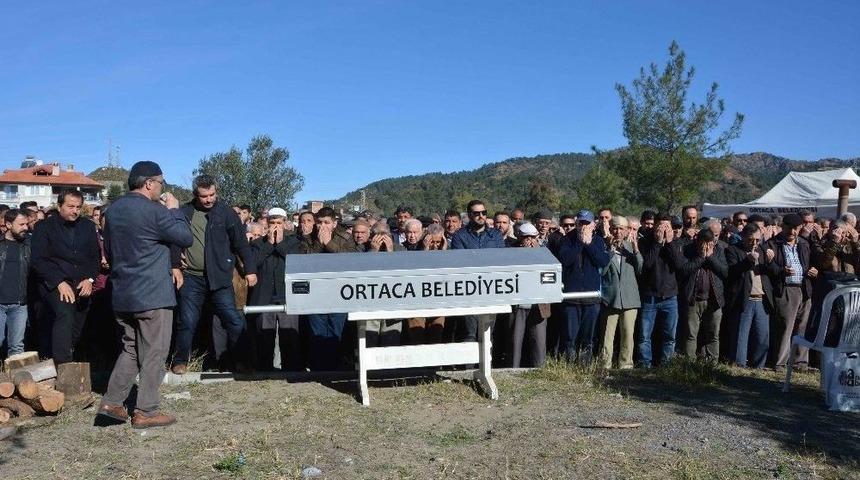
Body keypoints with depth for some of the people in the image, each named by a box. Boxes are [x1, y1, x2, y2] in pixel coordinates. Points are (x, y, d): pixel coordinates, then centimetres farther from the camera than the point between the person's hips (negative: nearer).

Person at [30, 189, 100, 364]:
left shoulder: (88, 227, 13)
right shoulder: (44, 227, 2)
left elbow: (96, 256, 13)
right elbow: (38, 260, -6)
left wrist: (90, 279, -4)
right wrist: (60, 283, -17)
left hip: (82, 285, 5)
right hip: (54, 284, -5)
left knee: (76, 331, 4)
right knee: (65, 314, -28)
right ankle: (63, 367, -33)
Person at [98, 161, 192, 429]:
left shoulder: (113, 210, 9)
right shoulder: (154, 211, -16)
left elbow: (109, 251, 19)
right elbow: (186, 238, -10)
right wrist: (174, 210, 1)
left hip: (122, 295, 8)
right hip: (153, 295, -8)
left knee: (130, 349, 18)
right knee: (153, 354, 2)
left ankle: (112, 401, 14)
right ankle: (146, 412, 6)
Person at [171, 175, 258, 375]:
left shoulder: (226, 212, -1)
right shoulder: (184, 213, 2)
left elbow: (241, 243, 0)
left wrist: (250, 269, -3)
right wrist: (174, 266, 2)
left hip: (219, 277, -1)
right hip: (191, 277, 1)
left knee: (234, 320, -3)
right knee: (187, 321, 6)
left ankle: (239, 359, 13)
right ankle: (181, 360, 24)